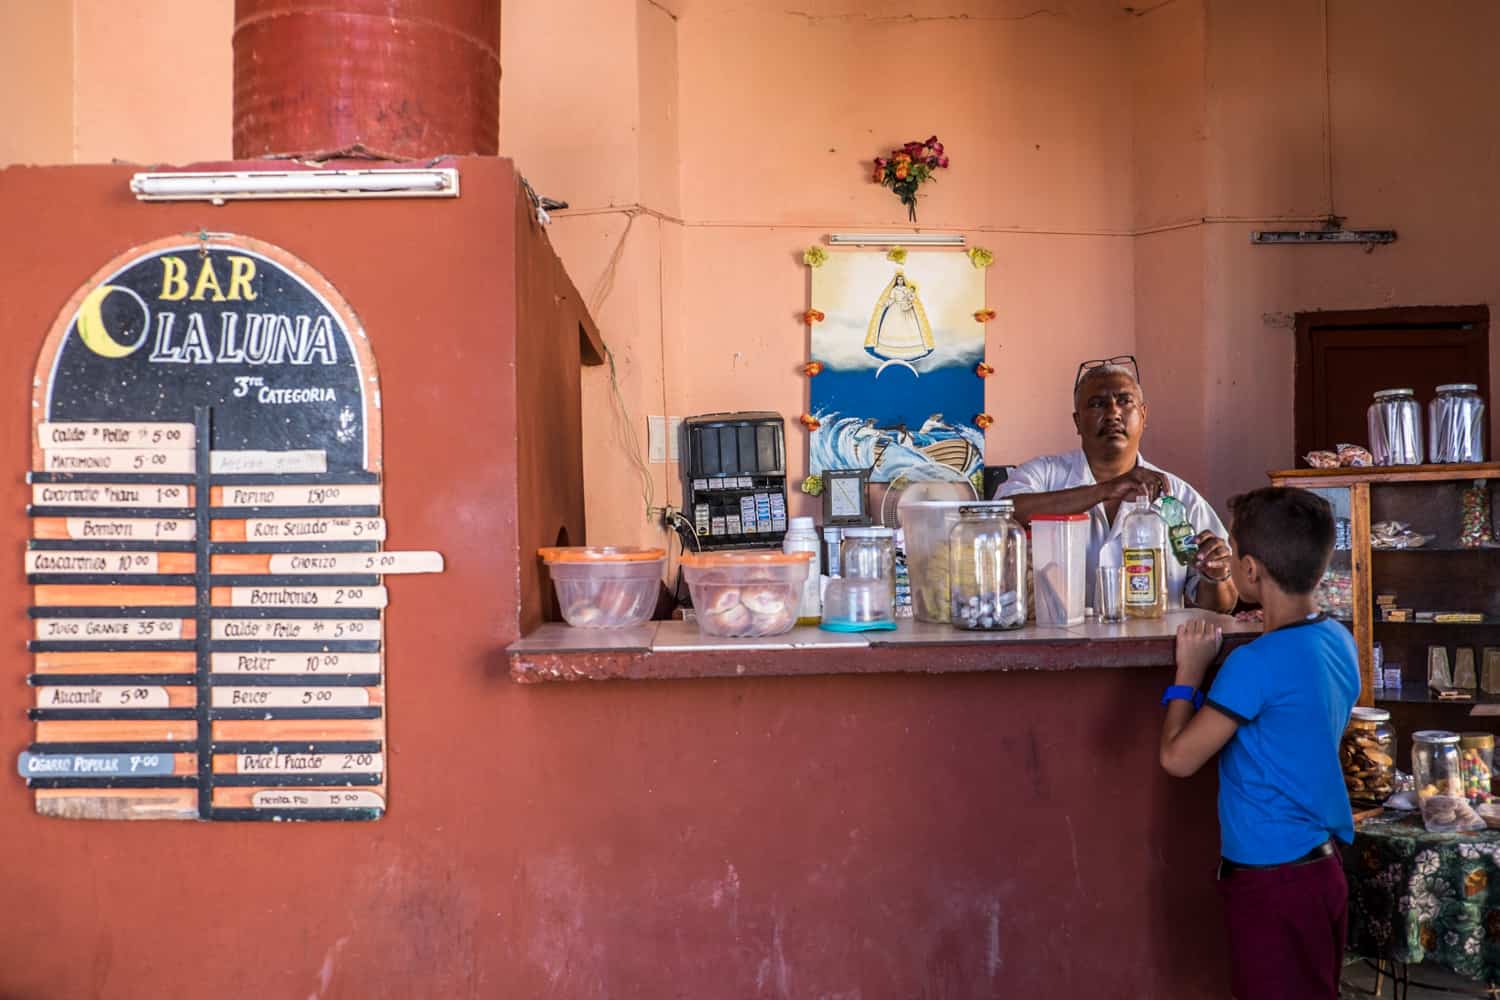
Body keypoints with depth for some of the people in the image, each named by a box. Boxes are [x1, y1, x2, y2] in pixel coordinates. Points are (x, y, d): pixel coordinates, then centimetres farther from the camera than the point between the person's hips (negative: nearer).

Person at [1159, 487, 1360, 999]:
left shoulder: (1257, 663, -24)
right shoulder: (1340, 640, 2)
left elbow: (1178, 758, -17)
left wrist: (1189, 672, -6)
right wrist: (1219, 667, 7)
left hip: (1274, 881, -8)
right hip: (1321, 868, 8)